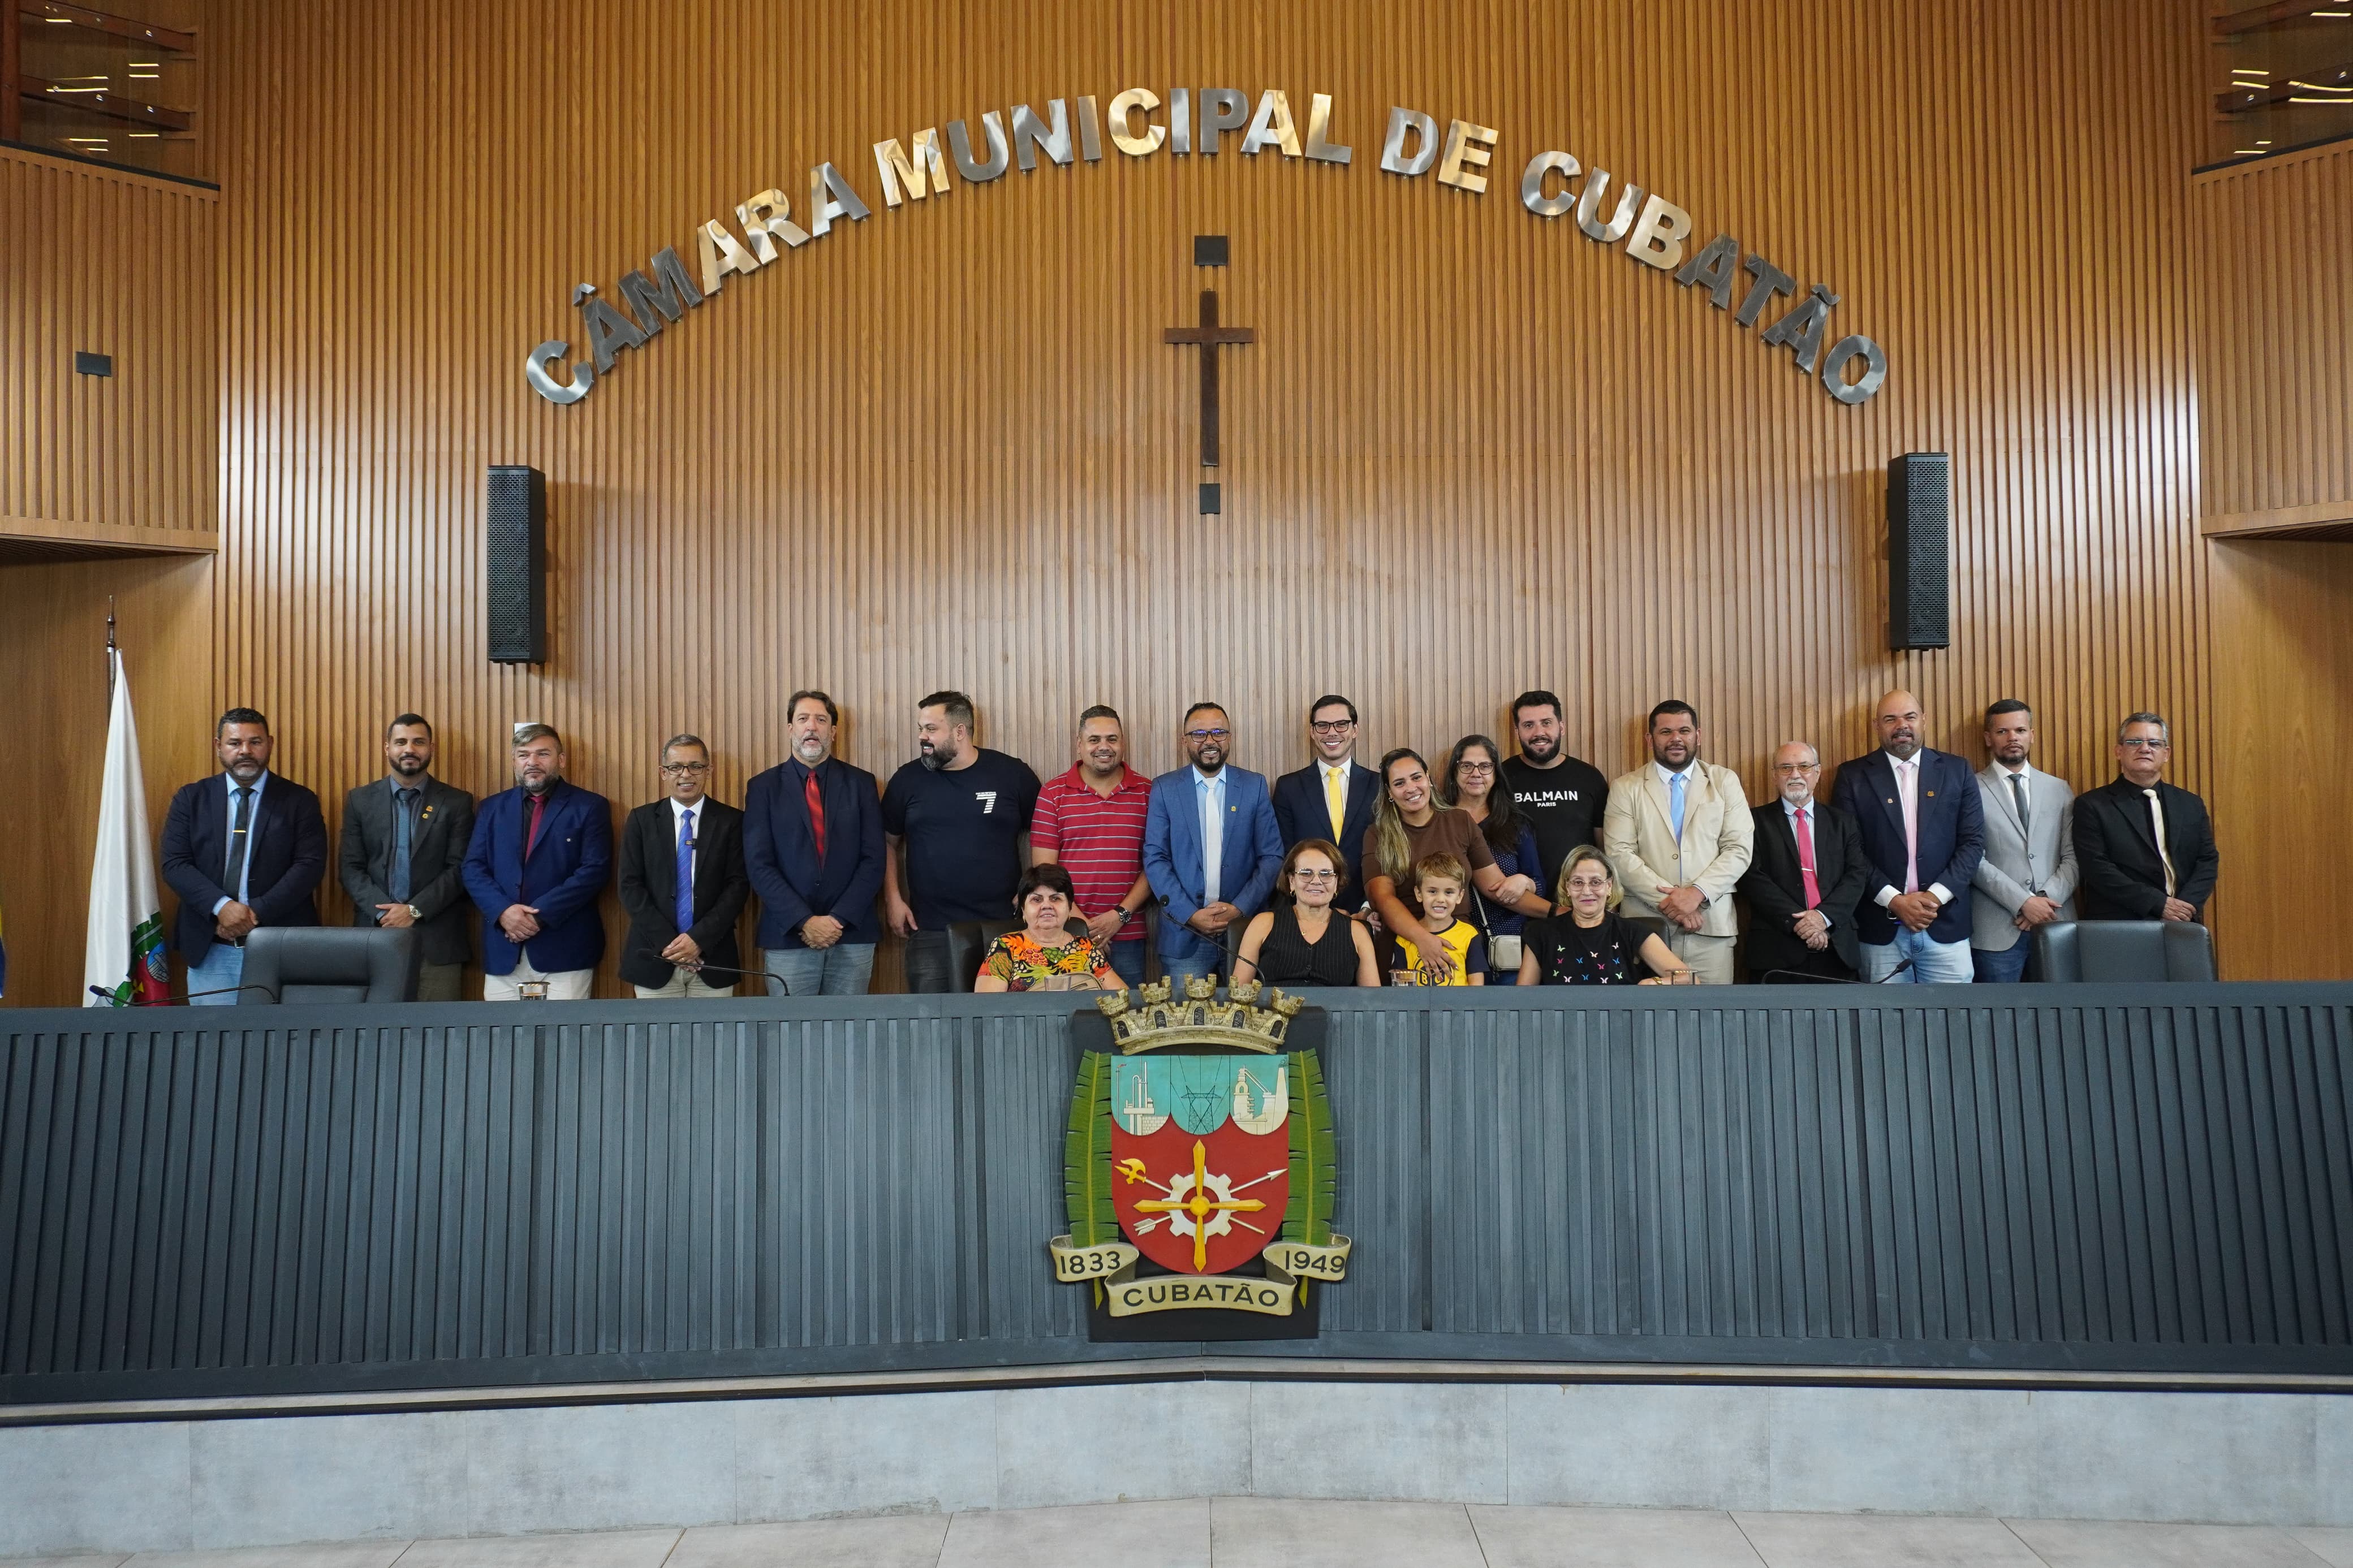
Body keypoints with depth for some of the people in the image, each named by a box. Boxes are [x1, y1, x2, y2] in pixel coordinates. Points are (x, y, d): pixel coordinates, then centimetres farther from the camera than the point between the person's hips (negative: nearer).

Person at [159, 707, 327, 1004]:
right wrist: (221, 907, -15)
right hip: (210, 950, 2)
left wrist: (258, 912, -16)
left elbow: (310, 865, -6)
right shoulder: (190, 799, 8)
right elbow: (174, 864, 0)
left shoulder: (300, 801, 3)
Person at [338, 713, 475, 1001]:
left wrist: (415, 910, -12)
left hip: (437, 942, -1)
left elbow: (460, 869, -1)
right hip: (376, 934, 2)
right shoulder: (360, 800, 11)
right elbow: (350, 867, 6)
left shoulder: (457, 802, 5)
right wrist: (383, 911, -9)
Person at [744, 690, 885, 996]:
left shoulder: (861, 783, 7)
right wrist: (804, 921, -12)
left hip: (852, 934, 1)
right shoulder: (764, 787, 5)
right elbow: (759, 865, -3)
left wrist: (839, 920, -9)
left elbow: (873, 859, 1)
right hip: (787, 937, -1)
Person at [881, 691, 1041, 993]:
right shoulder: (908, 779, 6)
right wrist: (893, 900, 4)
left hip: (1002, 926, -1)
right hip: (929, 933, 1)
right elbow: (888, 843, 15)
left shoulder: (1013, 774, 1)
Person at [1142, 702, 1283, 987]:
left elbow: (1272, 856, 3)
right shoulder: (1164, 789, 4)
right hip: (1184, 936, -1)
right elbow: (1155, 859, -1)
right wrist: (1190, 915, -11)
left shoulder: (1255, 786, 6)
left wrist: (1240, 908, -9)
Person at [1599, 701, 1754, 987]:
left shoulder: (1725, 781, 10)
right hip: (1645, 923, -1)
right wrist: (1668, 899, -12)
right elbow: (1619, 855, -3)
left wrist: (1697, 893, -11)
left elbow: (1740, 848, 2)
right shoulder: (1625, 788, 6)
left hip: (1712, 924, 1)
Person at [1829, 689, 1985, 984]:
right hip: (1881, 928, -1)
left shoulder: (1956, 771, 8)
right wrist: (1894, 901, -12)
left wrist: (1936, 896, -9)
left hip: (1946, 925, 1)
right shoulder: (1853, 776, 3)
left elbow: (1973, 841, 3)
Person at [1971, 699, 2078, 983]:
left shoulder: (2060, 790, 13)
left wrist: (2047, 898, -8)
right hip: (1996, 929, -3)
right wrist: (2023, 903, -13)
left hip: (2055, 924, 3)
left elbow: (2072, 856, 7)